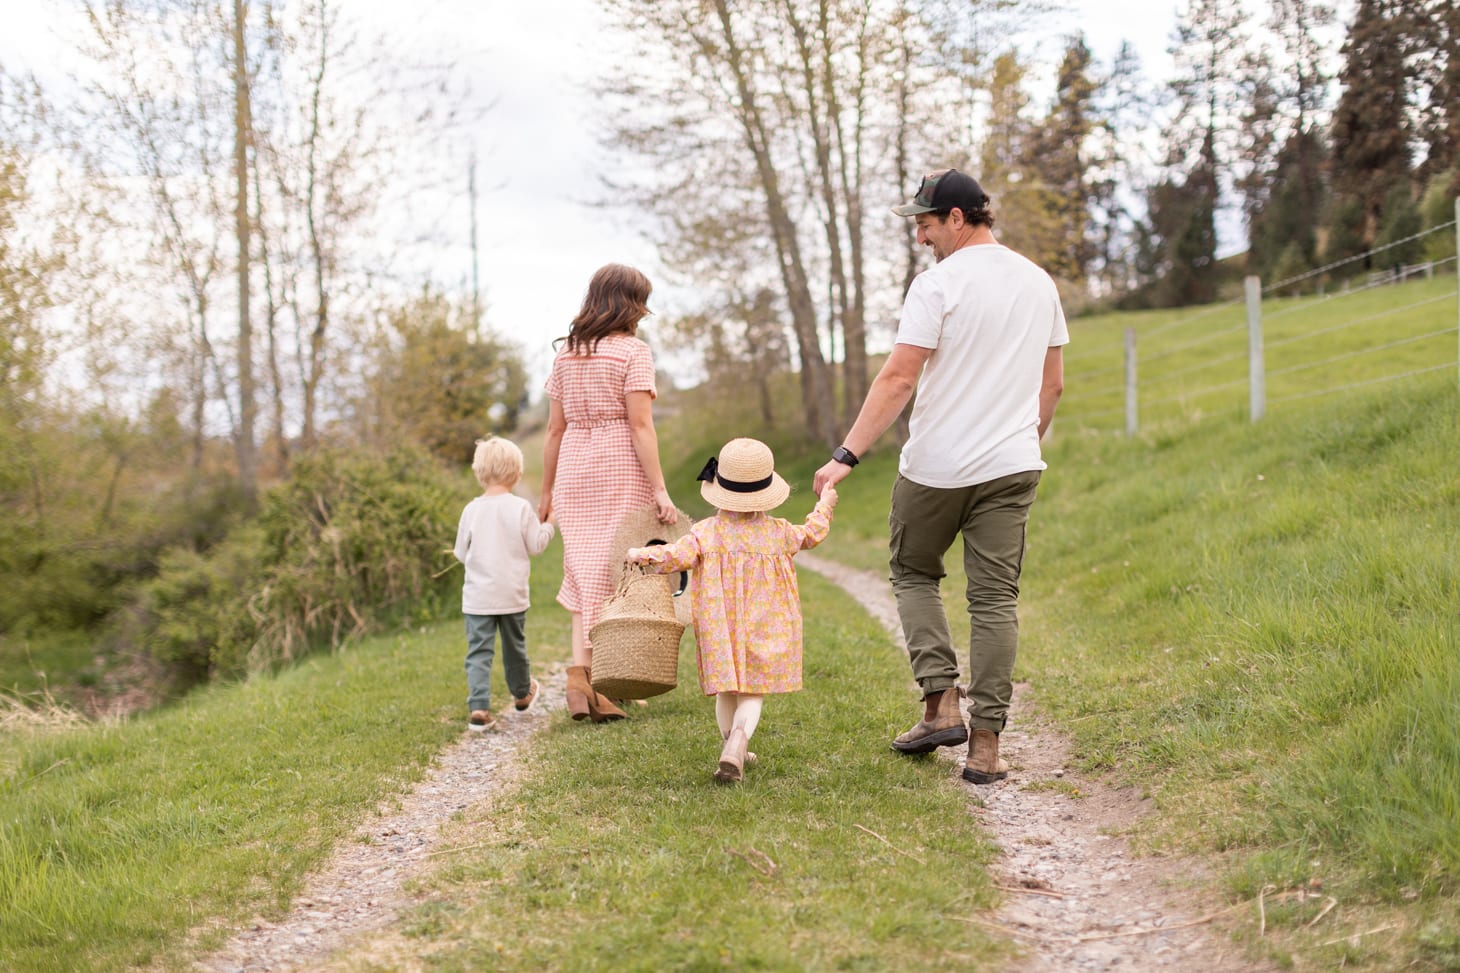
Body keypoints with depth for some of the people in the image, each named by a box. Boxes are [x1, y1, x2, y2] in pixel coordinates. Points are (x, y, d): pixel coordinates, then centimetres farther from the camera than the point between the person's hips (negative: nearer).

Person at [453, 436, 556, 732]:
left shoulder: (472, 510, -5)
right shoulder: (521, 508, -9)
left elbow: (461, 553, 1)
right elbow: (536, 545, -4)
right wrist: (547, 524, 13)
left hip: (478, 597, -1)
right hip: (512, 595, 1)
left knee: (478, 652, -2)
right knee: (514, 646, 20)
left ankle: (478, 708, -15)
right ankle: (522, 693, 41)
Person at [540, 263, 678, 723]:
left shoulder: (565, 353, 11)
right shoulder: (632, 351, -5)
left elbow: (555, 429, 11)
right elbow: (640, 426, -13)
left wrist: (547, 491, 17)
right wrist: (659, 489, -14)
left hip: (574, 470, 5)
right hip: (621, 469, -5)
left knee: (585, 577, 10)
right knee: (613, 577, 1)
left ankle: (580, 671, -5)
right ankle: (599, 683, 1)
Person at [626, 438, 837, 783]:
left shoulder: (706, 532, -8)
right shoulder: (779, 533, 0)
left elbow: (676, 556, -16)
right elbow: (811, 534, 19)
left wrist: (641, 555, -2)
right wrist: (824, 505, 36)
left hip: (720, 632, 0)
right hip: (764, 629, 0)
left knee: (726, 693, 15)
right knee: (753, 693, -1)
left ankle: (734, 751, 23)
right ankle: (738, 739, -25)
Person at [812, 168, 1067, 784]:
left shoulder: (938, 284, -10)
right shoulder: (1039, 283, 11)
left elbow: (899, 378, -17)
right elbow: (1052, 384, 17)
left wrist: (848, 455, -18)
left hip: (937, 467, -5)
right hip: (1013, 467, 5)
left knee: (914, 573, 17)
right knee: (996, 599, 5)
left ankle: (941, 704, 3)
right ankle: (986, 744, 2)